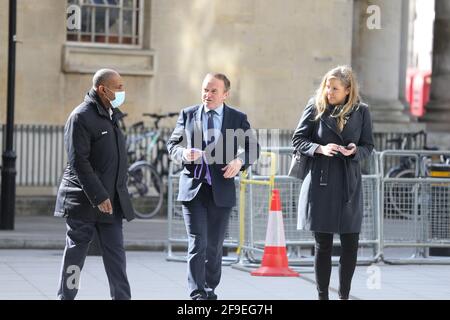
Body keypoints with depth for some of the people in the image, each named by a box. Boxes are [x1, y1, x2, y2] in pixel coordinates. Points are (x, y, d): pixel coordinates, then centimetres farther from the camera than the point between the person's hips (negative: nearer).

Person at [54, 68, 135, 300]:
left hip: (110, 200, 8)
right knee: (76, 251, 2)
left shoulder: (112, 116, 13)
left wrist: (118, 194, 15)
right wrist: (98, 197, -21)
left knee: (115, 252, 4)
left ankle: (122, 298, 5)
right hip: (84, 200, -7)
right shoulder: (81, 117, -13)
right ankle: (66, 297, 11)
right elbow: (79, 162, -18)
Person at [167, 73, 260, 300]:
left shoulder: (238, 118, 5)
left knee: (214, 247, 11)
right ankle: (197, 294, -10)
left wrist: (240, 161, -11)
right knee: (197, 244, -10)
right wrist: (183, 154, -14)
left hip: (221, 191, 1)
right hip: (193, 189, -1)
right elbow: (172, 144, 9)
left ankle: (210, 291, 25)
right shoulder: (187, 115, 6)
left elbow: (253, 148, 10)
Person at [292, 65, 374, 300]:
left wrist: (354, 150, -13)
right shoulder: (315, 107, -2)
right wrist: (320, 149, -15)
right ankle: (322, 296, 14)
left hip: (349, 185, 2)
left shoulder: (361, 112, 2)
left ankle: (344, 295, 17)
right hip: (320, 182, -2)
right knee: (323, 245, 3)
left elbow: (368, 146, 8)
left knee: (350, 245, 2)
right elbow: (298, 140, 2)